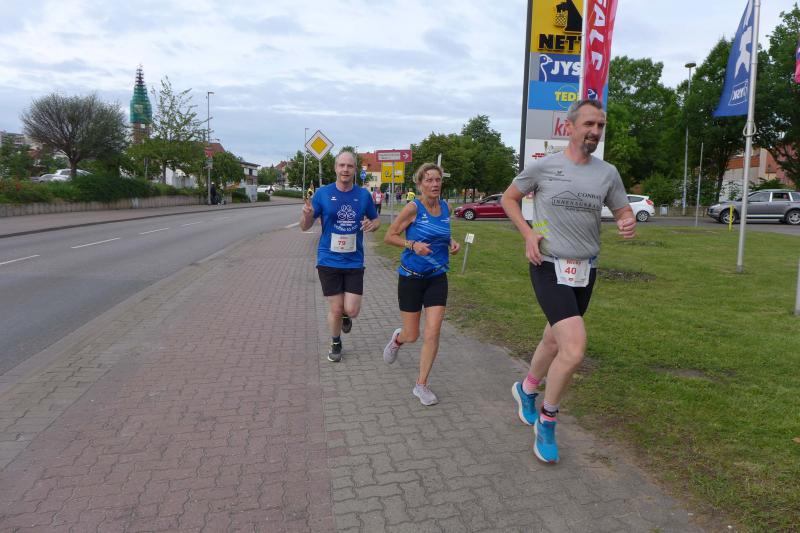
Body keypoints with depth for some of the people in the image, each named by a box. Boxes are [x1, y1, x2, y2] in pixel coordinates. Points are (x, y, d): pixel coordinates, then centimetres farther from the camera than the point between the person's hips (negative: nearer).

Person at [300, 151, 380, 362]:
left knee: (352, 311, -3)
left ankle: (345, 316, 35)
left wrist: (372, 224, -10)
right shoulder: (322, 193, -5)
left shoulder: (363, 195, 0)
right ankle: (335, 344, 32)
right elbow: (305, 227, -1)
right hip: (329, 260, -1)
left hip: (354, 261, 1)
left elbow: (376, 219, 15)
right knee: (335, 309, 3)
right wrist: (307, 214, -25)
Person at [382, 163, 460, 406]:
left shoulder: (445, 208, 2)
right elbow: (389, 236, -8)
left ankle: (421, 385, 10)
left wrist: (452, 242, 2)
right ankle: (397, 338, 46)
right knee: (412, 336, 7)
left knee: (432, 333, -6)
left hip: (437, 278, 4)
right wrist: (413, 245, -23)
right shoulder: (413, 208, -13)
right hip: (411, 277, -3)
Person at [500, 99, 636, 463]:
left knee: (555, 341, 19)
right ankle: (546, 421, 7)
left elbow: (623, 212, 12)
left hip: (585, 271, 5)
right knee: (574, 350, -18)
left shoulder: (607, 173, 4)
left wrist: (628, 225, -13)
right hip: (549, 268, -5)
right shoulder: (543, 167, -5)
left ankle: (526, 390, 49)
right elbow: (508, 197, 7)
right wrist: (528, 233, -9)